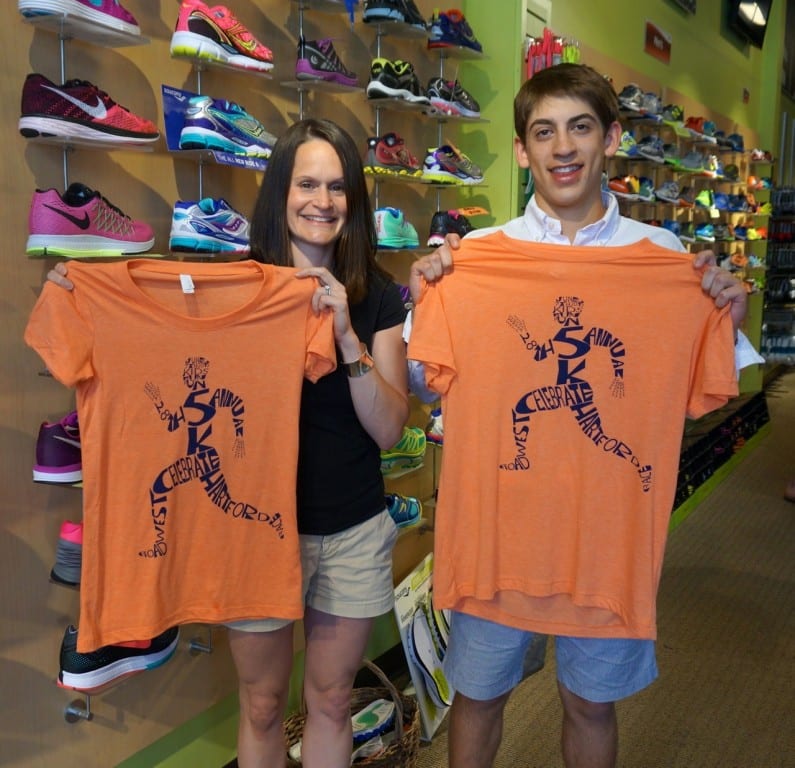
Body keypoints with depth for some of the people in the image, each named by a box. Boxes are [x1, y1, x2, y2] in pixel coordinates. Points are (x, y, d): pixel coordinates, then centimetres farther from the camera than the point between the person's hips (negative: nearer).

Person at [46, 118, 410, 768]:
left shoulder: (377, 297, -2)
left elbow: (389, 429, -8)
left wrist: (347, 335, -22)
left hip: (354, 533, 2)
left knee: (331, 700, 17)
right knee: (262, 703, 15)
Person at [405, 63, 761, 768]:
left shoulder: (664, 254, 0)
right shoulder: (475, 255, -4)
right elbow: (430, 385, 0)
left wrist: (727, 325, -11)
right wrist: (423, 301, -15)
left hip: (610, 515, 1)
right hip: (495, 506, 0)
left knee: (592, 700, 19)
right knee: (478, 691, 17)